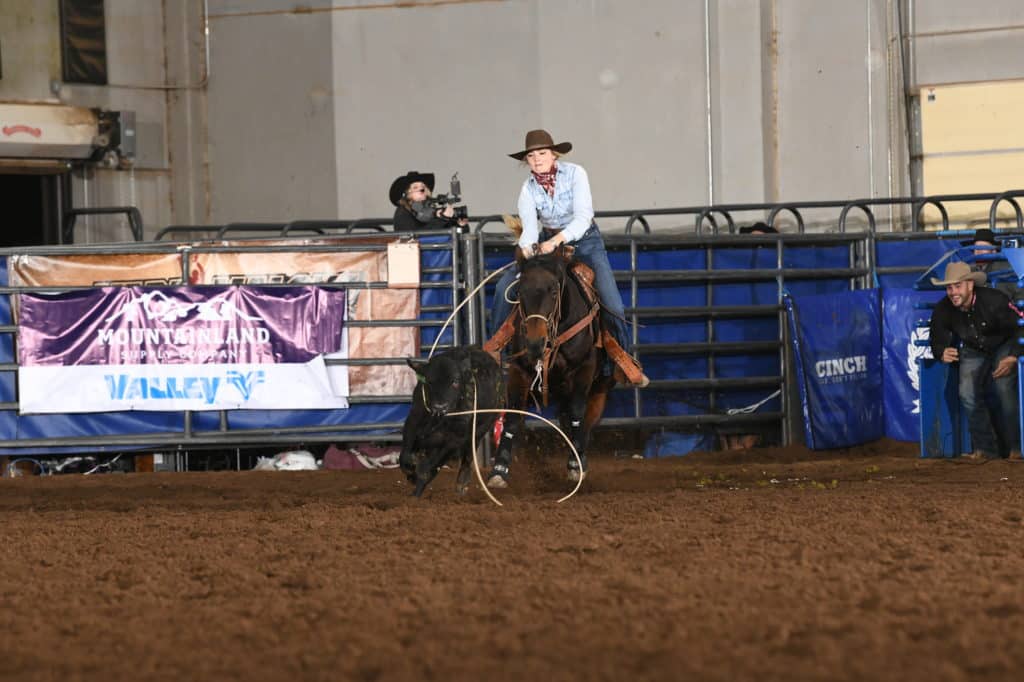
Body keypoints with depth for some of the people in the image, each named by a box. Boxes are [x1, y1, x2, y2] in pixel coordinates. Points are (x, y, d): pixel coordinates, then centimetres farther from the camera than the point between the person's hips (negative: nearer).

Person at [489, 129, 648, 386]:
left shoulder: (575, 174, -18)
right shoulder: (528, 188, -10)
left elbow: (583, 217, -27)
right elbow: (529, 227, -18)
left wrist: (556, 240, -41)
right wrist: (527, 248, -41)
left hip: (584, 241, -3)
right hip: (547, 243, 3)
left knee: (611, 302, -18)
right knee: (505, 286, -14)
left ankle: (622, 361, 0)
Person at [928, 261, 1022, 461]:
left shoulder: (994, 300, -30)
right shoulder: (943, 310, -17)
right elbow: (937, 340, -5)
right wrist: (942, 353, -31)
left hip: (1004, 347, -4)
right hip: (973, 352, 4)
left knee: (1004, 388, -26)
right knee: (967, 393, -17)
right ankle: (985, 447, -5)